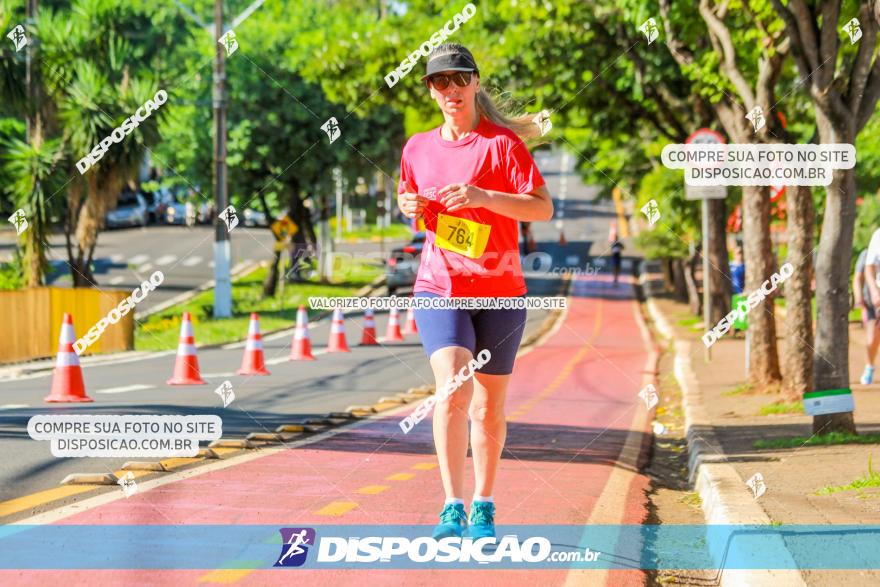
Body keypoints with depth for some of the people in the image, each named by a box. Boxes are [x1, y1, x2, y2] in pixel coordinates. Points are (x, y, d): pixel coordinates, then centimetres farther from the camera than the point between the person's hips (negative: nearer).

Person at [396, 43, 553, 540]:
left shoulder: (502, 143, -4)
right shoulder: (418, 149, 9)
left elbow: (543, 207, -11)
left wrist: (483, 196, -24)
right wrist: (409, 207, 0)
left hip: (500, 293, -1)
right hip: (439, 289, 1)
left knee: (489, 407, 7)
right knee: (452, 389, -20)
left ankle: (484, 508, 24)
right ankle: (453, 509, -22)